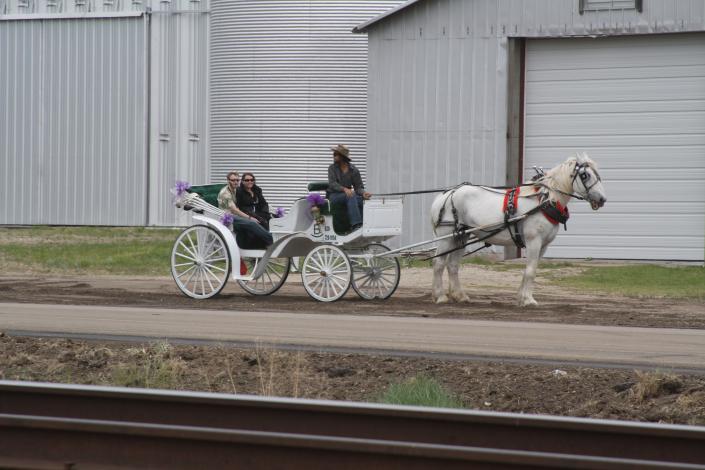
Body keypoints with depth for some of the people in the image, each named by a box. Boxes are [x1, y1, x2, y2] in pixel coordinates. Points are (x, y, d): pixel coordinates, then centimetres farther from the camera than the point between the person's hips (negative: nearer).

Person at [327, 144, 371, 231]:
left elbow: (358, 186, 3)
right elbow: (332, 184, -14)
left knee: (362, 200, -27)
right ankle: (356, 224, -46)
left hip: (347, 194, 3)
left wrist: (363, 193, -21)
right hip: (334, 195, -3)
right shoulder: (332, 168, 1)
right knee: (351, 196, -34)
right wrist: (344, 189, -33)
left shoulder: (354, 170, 6)